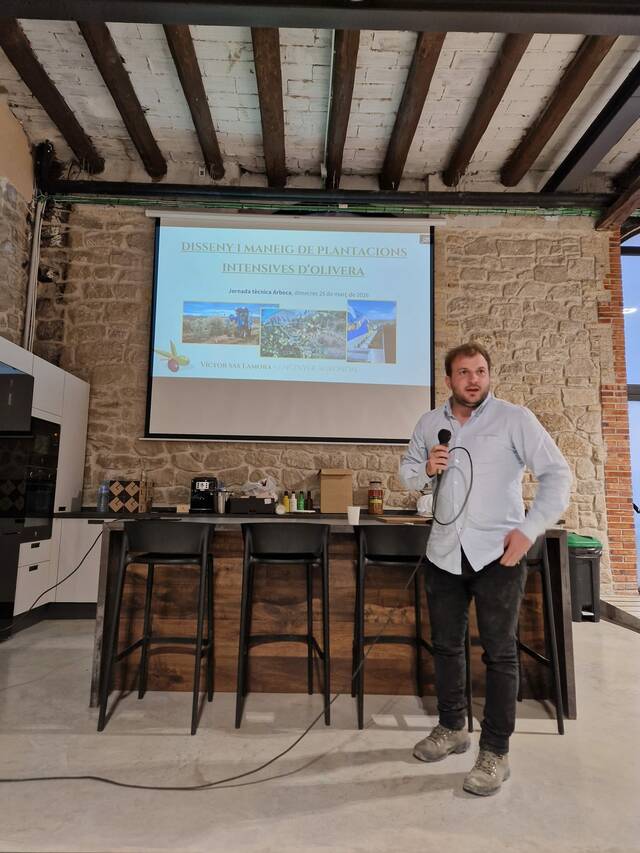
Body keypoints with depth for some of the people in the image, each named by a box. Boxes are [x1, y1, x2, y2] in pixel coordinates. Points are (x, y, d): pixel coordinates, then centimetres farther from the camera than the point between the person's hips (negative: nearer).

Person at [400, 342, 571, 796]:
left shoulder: (514, 418, -6)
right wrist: (425, 469, -8)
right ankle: (452, 728, 36)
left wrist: (529, 529, -16)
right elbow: (408, 471, 15)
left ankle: (496, 752, 22)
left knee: (500, 652, 5)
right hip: (445, 552, 5)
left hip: (498, 553, -4)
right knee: (446, 645, 15)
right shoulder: (430, 423, 6)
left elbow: (558, 474, -8)